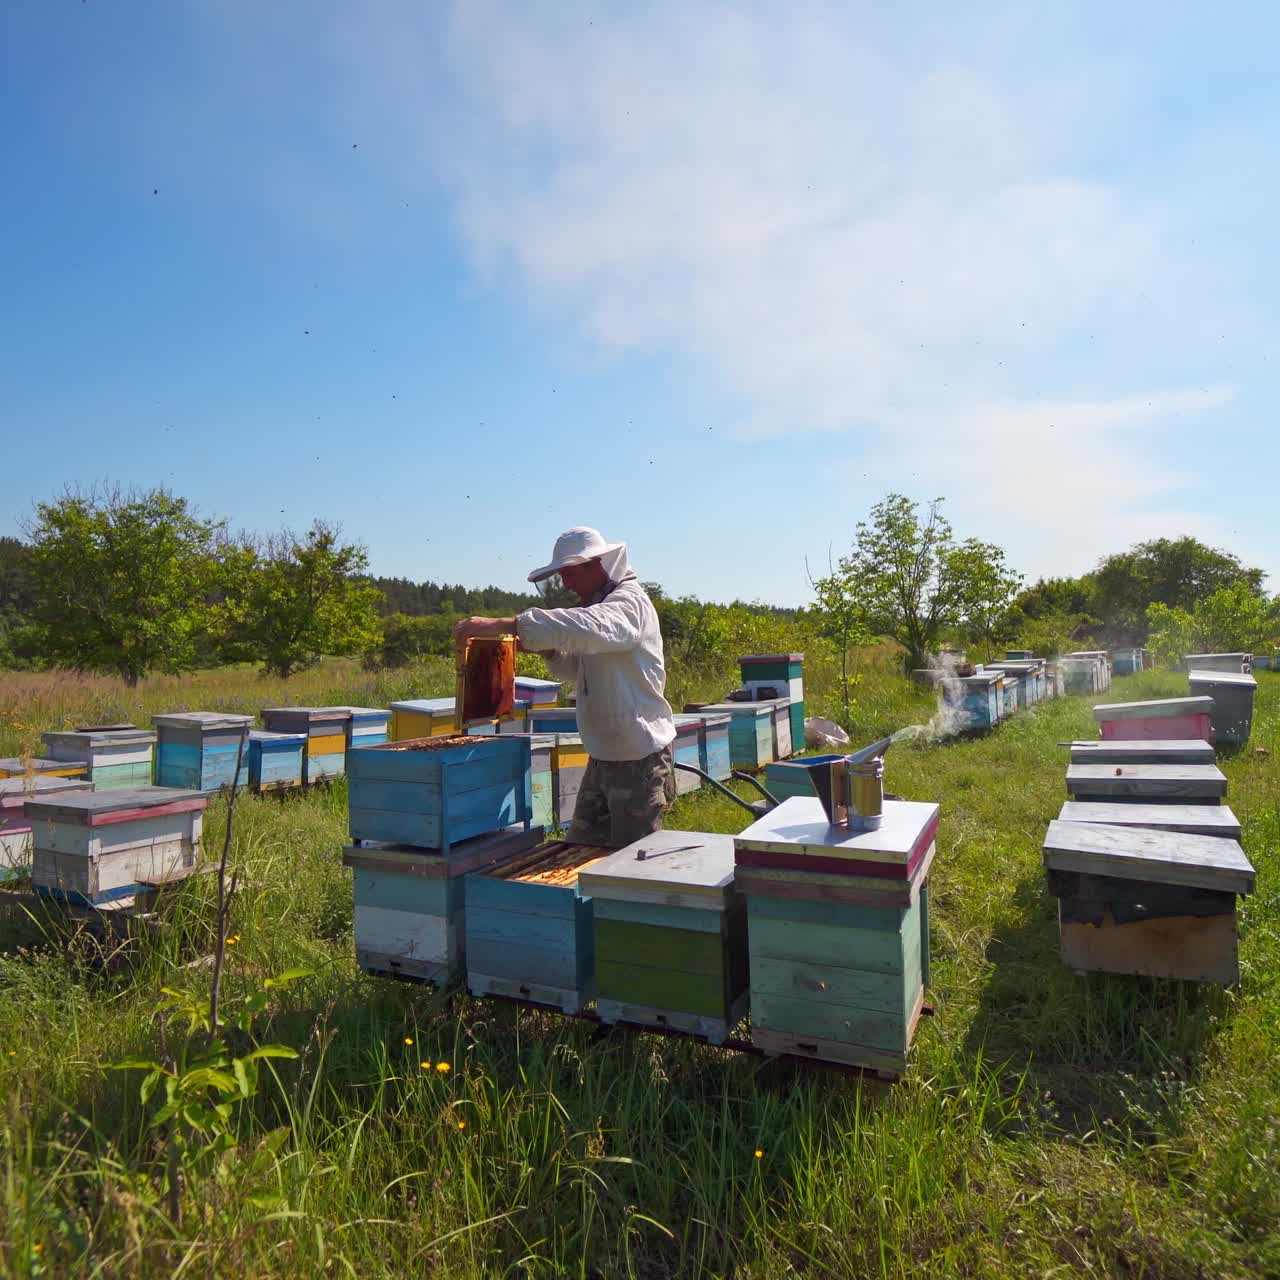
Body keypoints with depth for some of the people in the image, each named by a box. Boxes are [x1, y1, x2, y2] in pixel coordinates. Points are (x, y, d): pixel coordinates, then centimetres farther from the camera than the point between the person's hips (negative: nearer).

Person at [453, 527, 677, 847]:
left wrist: (502, 625, -40)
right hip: (603, 757, 9)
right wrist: (547, 649, 0)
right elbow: (579, 668, 21)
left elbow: (584, 628, -37)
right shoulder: (597, 603, 14)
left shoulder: (630, 601, -16)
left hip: (638, 758, -9)